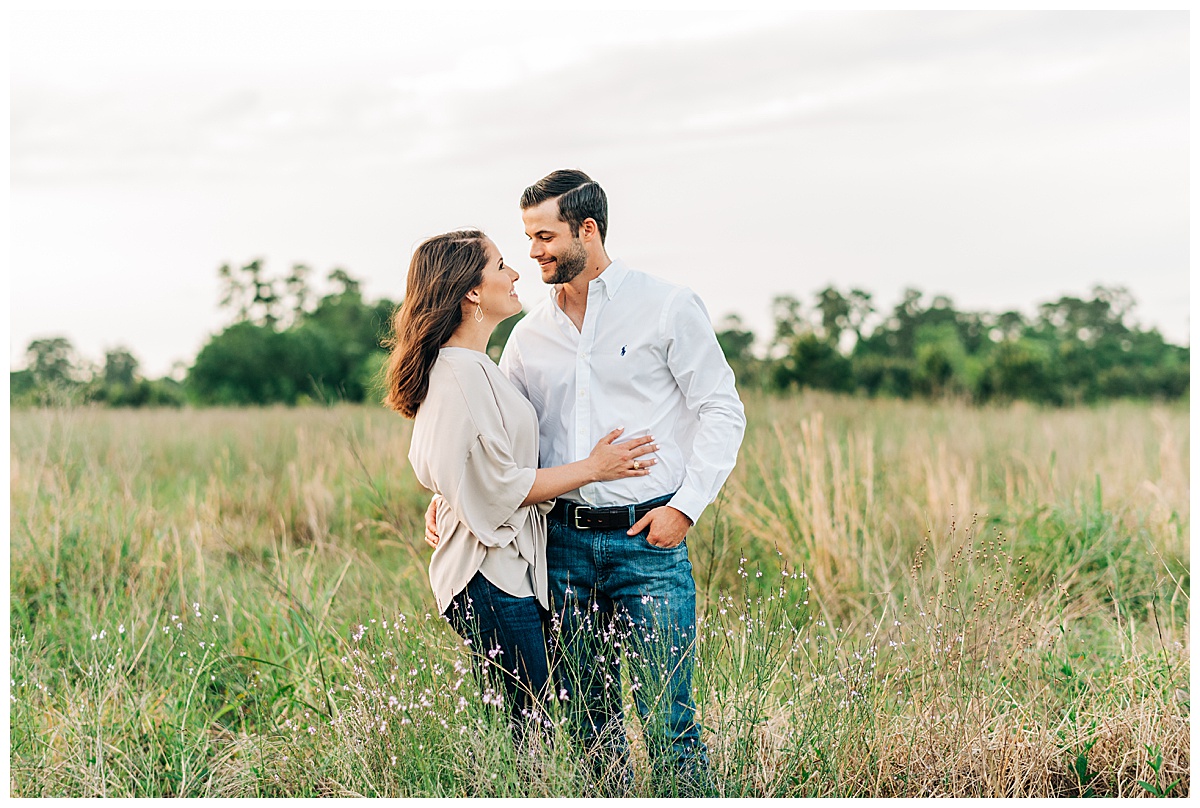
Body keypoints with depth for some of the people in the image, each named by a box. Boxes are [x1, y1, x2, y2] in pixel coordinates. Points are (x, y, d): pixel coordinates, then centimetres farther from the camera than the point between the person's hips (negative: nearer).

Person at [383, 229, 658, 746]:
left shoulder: (474, 366, 16)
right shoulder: (460, 373, -17)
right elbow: (498, 488, -18)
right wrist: (591, 469, -9)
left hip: (507, 568, 10)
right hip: (491, 577, -10)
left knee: (524, 726, 11)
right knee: (528, 728, -6)